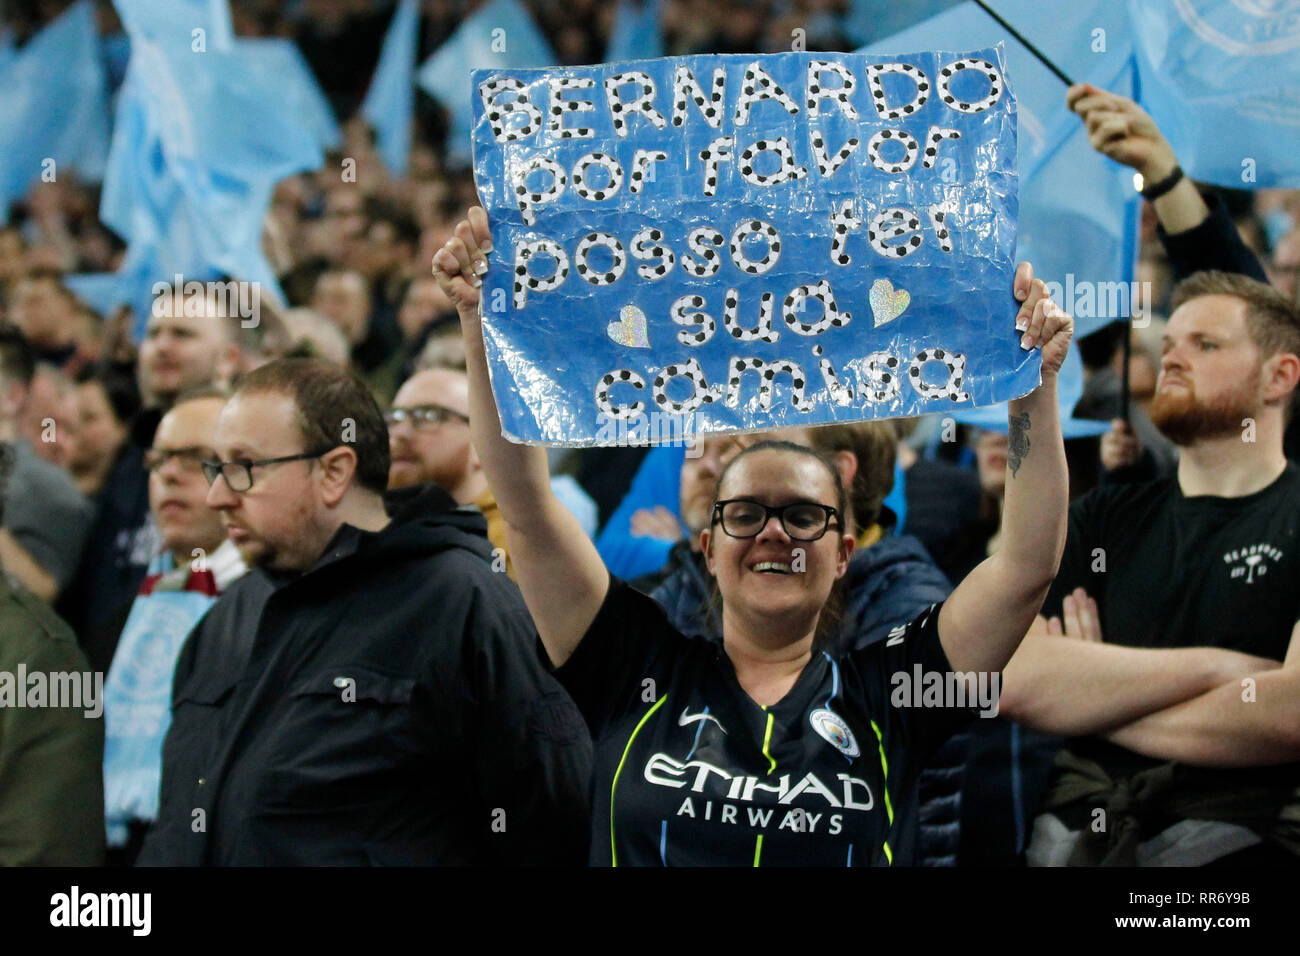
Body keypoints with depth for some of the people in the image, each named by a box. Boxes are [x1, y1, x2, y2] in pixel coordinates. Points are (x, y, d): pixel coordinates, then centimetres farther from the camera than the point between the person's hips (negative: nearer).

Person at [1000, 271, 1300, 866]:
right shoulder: (1102, 520, 20)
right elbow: (1012, 680, 4)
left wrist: (1095, 706, 0)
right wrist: (1214, 667, -5)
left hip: (1239, 838, -4)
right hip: (1080, 833, 4)